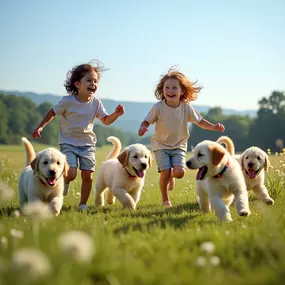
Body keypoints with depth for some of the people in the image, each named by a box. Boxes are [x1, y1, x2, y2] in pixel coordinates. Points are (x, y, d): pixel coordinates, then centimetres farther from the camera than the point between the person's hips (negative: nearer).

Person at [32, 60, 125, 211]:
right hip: (68, 143, -3)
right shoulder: (67, 101, -12)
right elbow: (52, 112, 1)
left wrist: (116, 114, -19)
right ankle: (65, 182, 19)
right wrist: (40, 127, -5)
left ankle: (83, 204, 17)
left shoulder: (96, 103, -3)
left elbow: (106, 120, 0)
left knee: (88, 176, 0)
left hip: (88, 144, 3)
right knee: (71, 174, -18)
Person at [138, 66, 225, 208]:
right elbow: (147, 121, -7)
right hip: (161, 144, -1)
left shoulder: (186, 107, -8)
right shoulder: (158, 107, -14)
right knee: (165, 172, -15)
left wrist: (213, 127, -13)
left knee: (179, 172, -17)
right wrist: (142, 128, -30)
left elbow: (200, 122, 2)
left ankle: (171, 176, 23)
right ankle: (165, 200, 10)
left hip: (179, 145, 1)